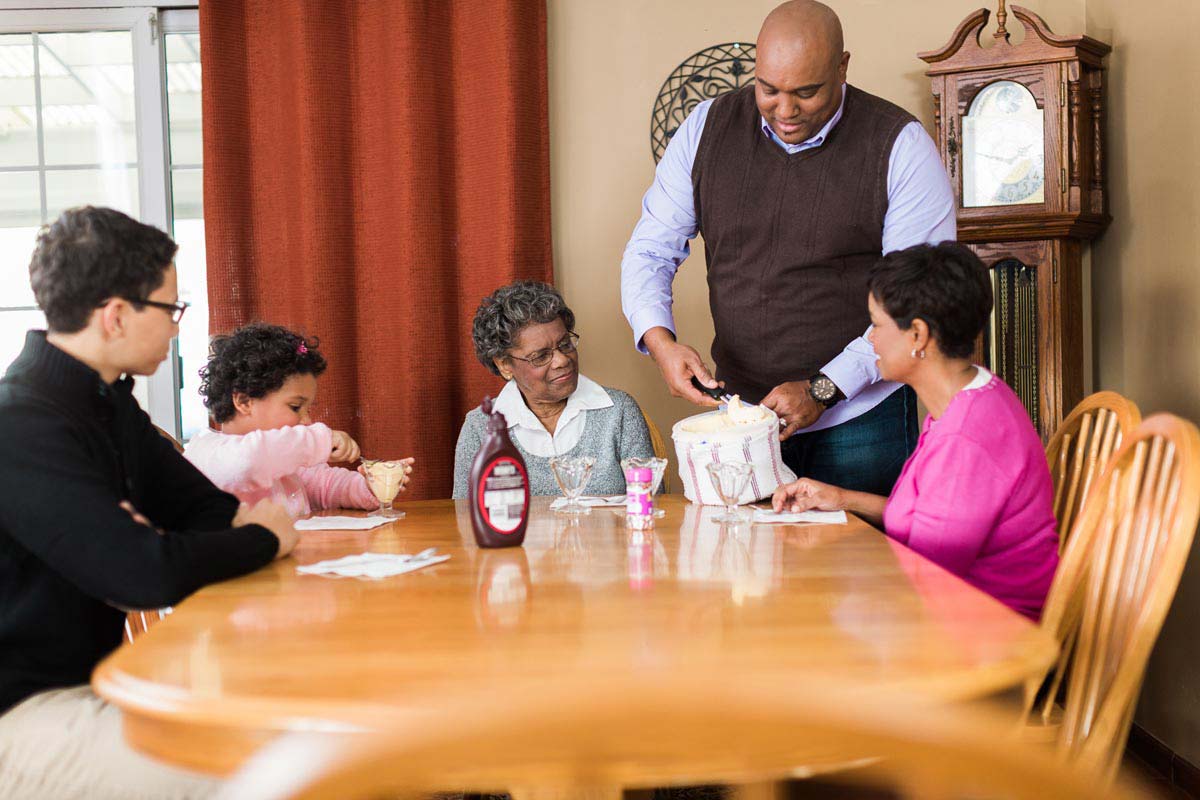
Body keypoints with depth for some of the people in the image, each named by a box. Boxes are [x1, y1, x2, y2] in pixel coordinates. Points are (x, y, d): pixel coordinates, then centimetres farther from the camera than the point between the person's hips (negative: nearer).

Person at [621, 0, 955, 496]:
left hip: (859, 416, -2)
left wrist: (824, 389, -19)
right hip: (739, 413, 3)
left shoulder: (899, 146, -10)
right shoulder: (708, 129, 0)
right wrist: (659, 340, -15)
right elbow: (649, 250, 5)